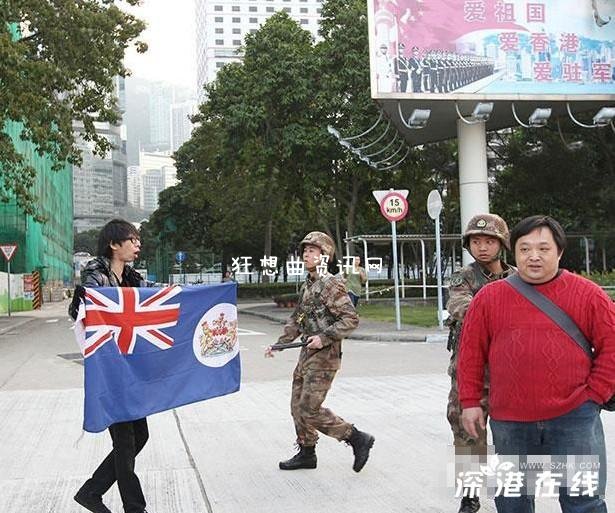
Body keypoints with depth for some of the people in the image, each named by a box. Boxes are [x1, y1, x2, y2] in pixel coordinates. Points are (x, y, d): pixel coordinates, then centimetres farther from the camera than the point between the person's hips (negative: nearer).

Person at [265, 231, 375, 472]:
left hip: (324, 356, -9)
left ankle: (358, 439, 2)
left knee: (310, 409, -9)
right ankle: (306, 454, 27)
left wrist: (325, 337, -23)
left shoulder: (331, 284, -14)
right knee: (298, 405, 13)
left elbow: (351, 319, -19)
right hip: (307, 353, 9)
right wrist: (279, 343, 16)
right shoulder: (307, 285, 14)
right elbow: (296, 320, 23)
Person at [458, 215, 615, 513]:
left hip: (573, 420, -2)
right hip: (509, 423, 2)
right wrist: (470, 401, 4)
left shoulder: (587, 294, -1)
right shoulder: (489, 297, 2)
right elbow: (471, 352, 6)